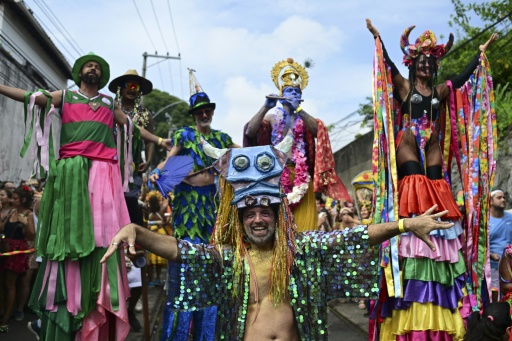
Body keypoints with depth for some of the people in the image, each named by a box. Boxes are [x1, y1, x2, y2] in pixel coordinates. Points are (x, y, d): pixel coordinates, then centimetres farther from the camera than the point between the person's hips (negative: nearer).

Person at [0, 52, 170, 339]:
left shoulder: (110, 104, 22)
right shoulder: (64, 97, 17)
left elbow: (133, 127, 28)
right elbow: (28, 96, 8)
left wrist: (159, 140, 26)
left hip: (103, 172, 2)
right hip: (72, 171, -1)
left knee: (101, 231, -5)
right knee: (71, 231, -4)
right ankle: (66, 314, 0)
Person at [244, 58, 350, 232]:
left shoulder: (305, 118, 12)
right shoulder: (272, 117, 8)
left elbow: (318, 131, -10)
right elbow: (249, 132, -9)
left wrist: (298, 109, -20)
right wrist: (266, 107, -19)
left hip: (301, 177, 2)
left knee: (303, 222, -4)